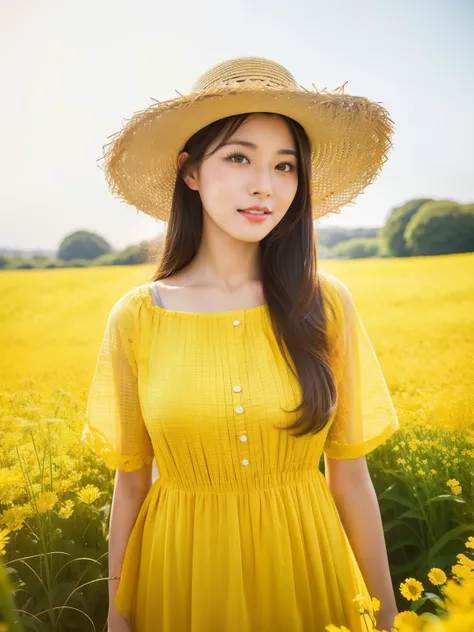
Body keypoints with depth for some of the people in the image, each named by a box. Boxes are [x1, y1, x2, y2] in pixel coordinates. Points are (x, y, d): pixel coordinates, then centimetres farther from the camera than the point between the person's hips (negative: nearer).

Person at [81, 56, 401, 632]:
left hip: (307, 566, 0)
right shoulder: (136, 317, -9)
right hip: (183, 579, 0)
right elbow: (129, 484, 0)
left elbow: (351, 478, -3)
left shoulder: (326, 305, -9)